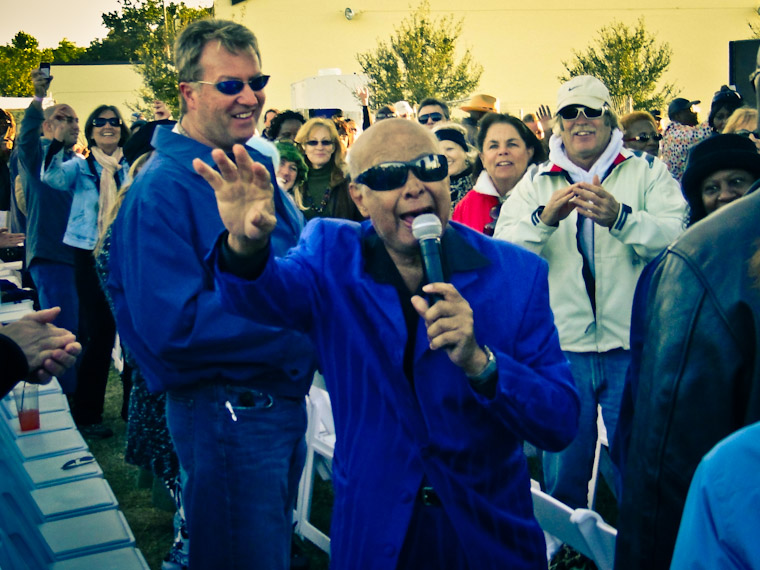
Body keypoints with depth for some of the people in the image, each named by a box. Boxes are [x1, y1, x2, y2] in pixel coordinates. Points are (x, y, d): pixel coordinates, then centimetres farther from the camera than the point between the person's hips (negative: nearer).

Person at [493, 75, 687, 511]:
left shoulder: (648, 172, 8)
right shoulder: (536, 182, 11)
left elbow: (678, 238, -9)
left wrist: (620, 217, -26)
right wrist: (544, 218, -20)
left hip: (632, 345, -1)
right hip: (560, 347, 2)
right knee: (562, 477, 12)